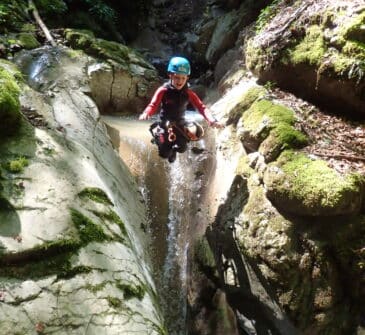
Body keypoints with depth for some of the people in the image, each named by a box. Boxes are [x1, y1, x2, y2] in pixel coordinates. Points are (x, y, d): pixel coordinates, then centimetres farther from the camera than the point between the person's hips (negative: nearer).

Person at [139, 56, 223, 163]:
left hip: (180, 123, 3)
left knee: (198, 132, -24)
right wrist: (146, 114, -48)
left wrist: (212, 120, -34)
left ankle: (177, 144, 9)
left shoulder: (188, 93, -11)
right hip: (165, 124, -2)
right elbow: (153, 105, -24)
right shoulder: (163, 91, -18)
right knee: (165, 154, -9)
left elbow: (201, 107, -17)